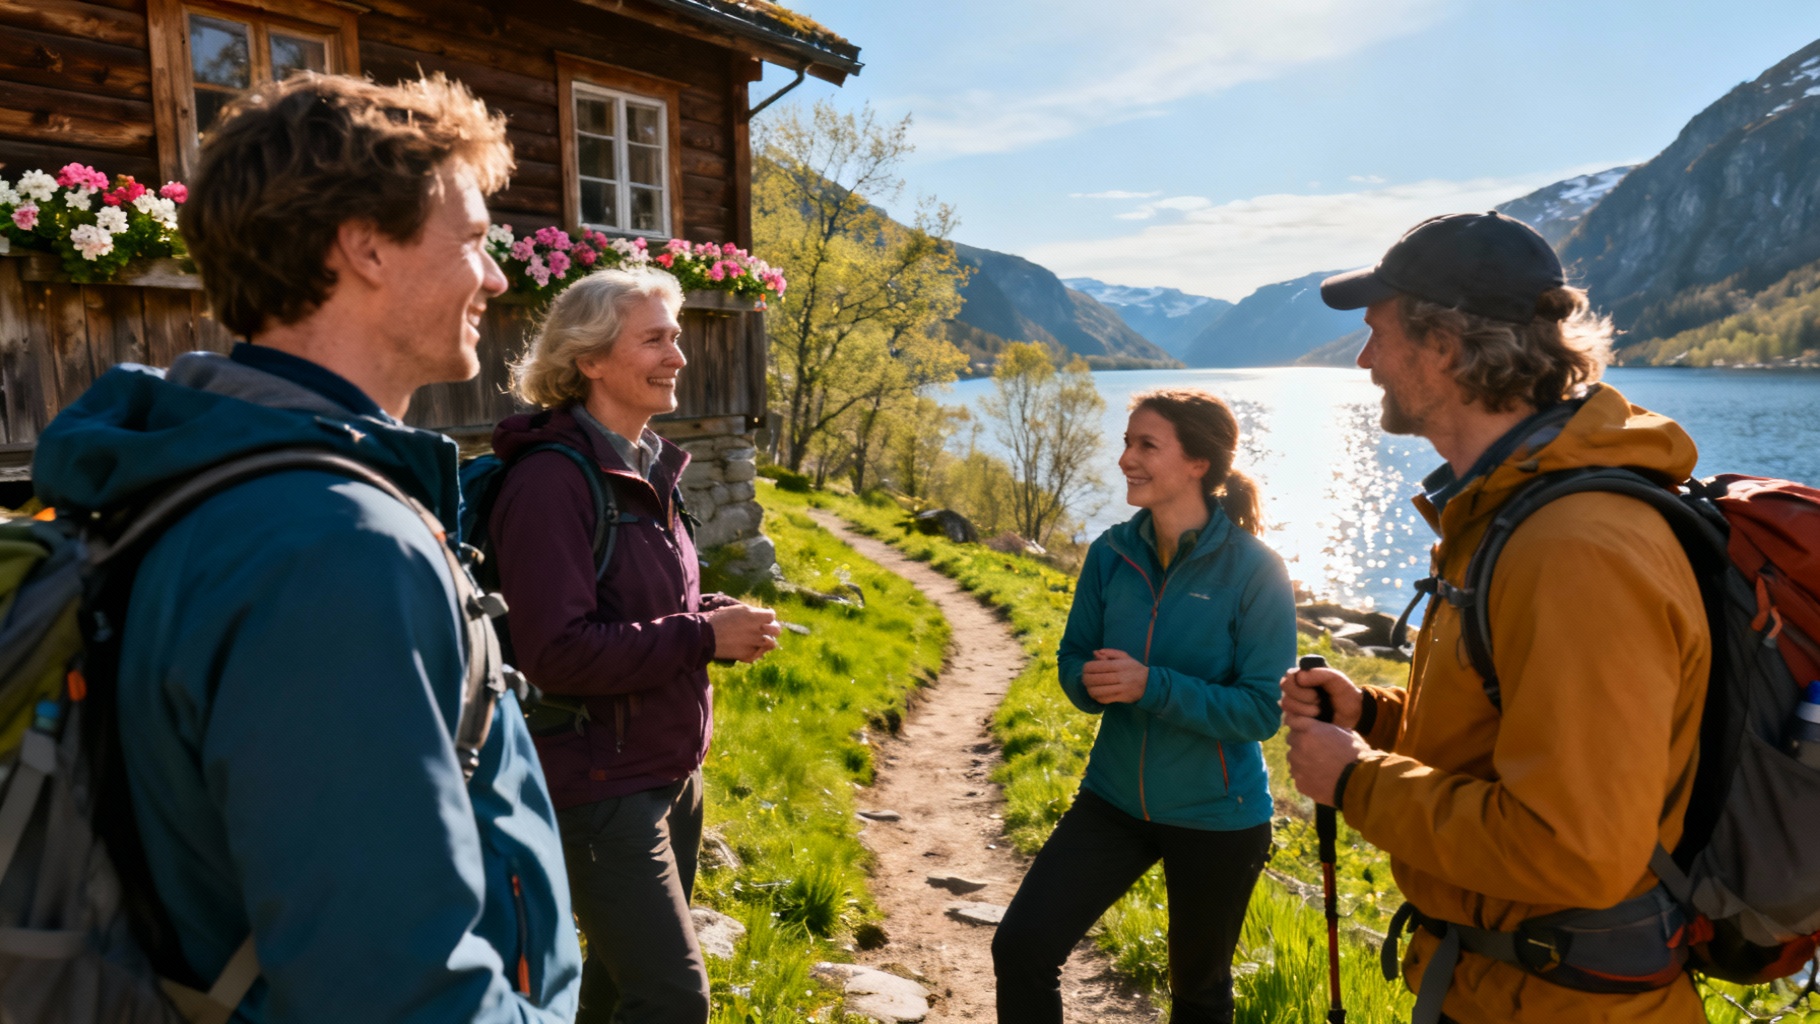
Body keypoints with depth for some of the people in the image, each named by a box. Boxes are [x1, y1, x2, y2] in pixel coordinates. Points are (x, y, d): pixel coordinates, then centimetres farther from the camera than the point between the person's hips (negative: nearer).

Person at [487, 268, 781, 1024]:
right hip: (601, 781, -9)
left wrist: (722, 620, -1)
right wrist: (704, 638, -22)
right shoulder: (553, 478, -19)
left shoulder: (648, 467, 8)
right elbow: (555, 652, -25)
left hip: (671, 766, 9)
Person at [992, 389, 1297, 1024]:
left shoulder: (1254, 570, -18)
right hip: (1115, 798, 3)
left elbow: (1262, 709, -18)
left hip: (1217, 818, -3)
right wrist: (1092, 681, -20)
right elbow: (1072, 659, 4)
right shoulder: (1112, 554, -5)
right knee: (1020, 946, -8)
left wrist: (1152, 686, -29)